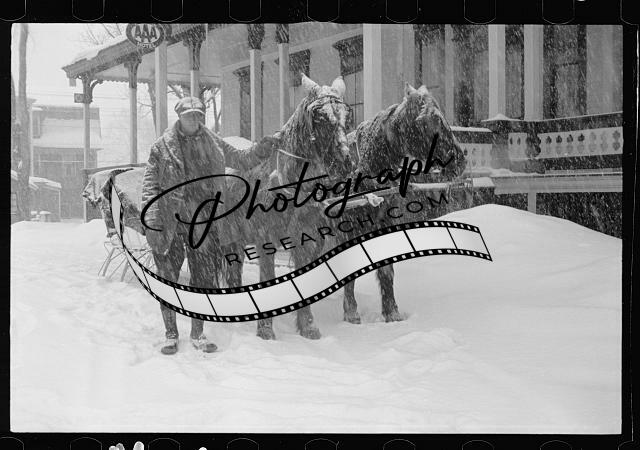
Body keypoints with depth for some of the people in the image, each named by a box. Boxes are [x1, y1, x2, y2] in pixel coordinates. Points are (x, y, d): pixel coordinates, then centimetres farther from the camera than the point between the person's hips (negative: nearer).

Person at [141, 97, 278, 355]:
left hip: (203, 224, 3)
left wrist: (262, 150, 0)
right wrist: (151, 222, -11)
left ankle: (198, 334, 21)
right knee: (168, 280, 4)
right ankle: (171, 334, 19)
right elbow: (150, 186, -3)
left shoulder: (213, 144, 7)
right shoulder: (162, 147, -1)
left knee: (203, 279, 7)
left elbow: (240, 161, 19)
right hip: (170, 225, -3)